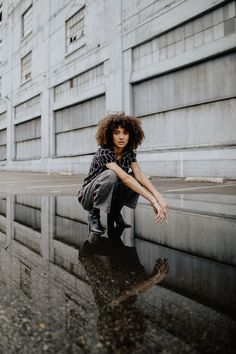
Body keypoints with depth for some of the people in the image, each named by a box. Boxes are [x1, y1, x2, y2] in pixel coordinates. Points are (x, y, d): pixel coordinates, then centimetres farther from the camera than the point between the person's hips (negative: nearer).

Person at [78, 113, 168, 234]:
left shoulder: (129, 153, -7)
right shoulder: (104, 152, -26)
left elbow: (139, 174, -22)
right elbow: (124, 178, -38)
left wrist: (159, 197, -39)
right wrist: (153, 200, -44)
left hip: (109, 195, 6)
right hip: (89, 195, -6)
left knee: (137, 181, -18)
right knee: (110, 175, -35)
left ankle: (115, 211, 2)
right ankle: (93, 214, -15)